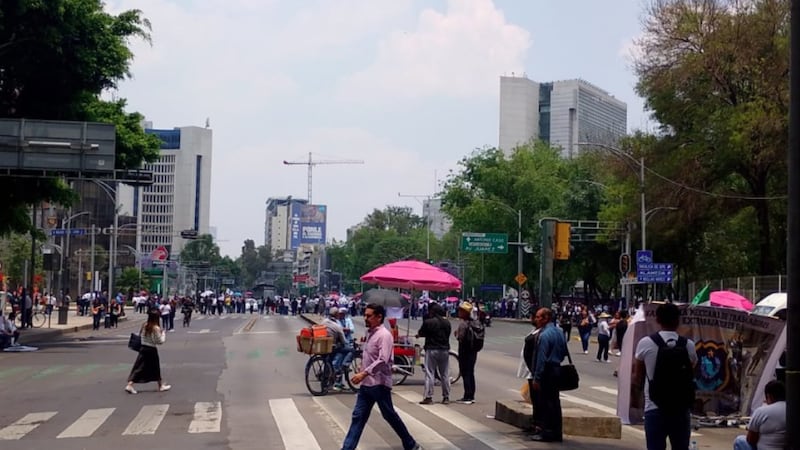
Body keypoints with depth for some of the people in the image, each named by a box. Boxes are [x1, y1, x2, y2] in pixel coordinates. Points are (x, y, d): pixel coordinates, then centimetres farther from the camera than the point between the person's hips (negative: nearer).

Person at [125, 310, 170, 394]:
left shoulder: (143, 326, 0)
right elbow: (160, 341, -14)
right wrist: (163, 333, 0)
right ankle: (161, 386, 28)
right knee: (155, 368, 12)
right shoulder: (156, 328, -18)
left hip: (143, 349, 5)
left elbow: (139, 336, 8)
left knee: (138, 368, 5)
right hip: (152, 350, -5)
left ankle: (129, 385, -7)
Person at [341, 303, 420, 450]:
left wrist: (363, 373, -32)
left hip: (379, 384, -8)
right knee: (358, 416, 4)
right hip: (366, 383, 8)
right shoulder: (370, 333, 11)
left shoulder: (384, 335, -17)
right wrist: (362, 371, 17)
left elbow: (383, 360, -28)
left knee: (390, 416, 4)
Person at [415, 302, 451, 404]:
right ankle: (446, 397, 13)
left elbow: (421, 333, -1)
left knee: (430, 374, -1)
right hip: (444, 350, 5)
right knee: (445, 374, 10)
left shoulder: (428, 322, -12)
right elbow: (447, 334, 11)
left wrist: (418, 334, 21)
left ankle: (428, 397, -3)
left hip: (431, 350, -4)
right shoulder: (447, 322, 4)